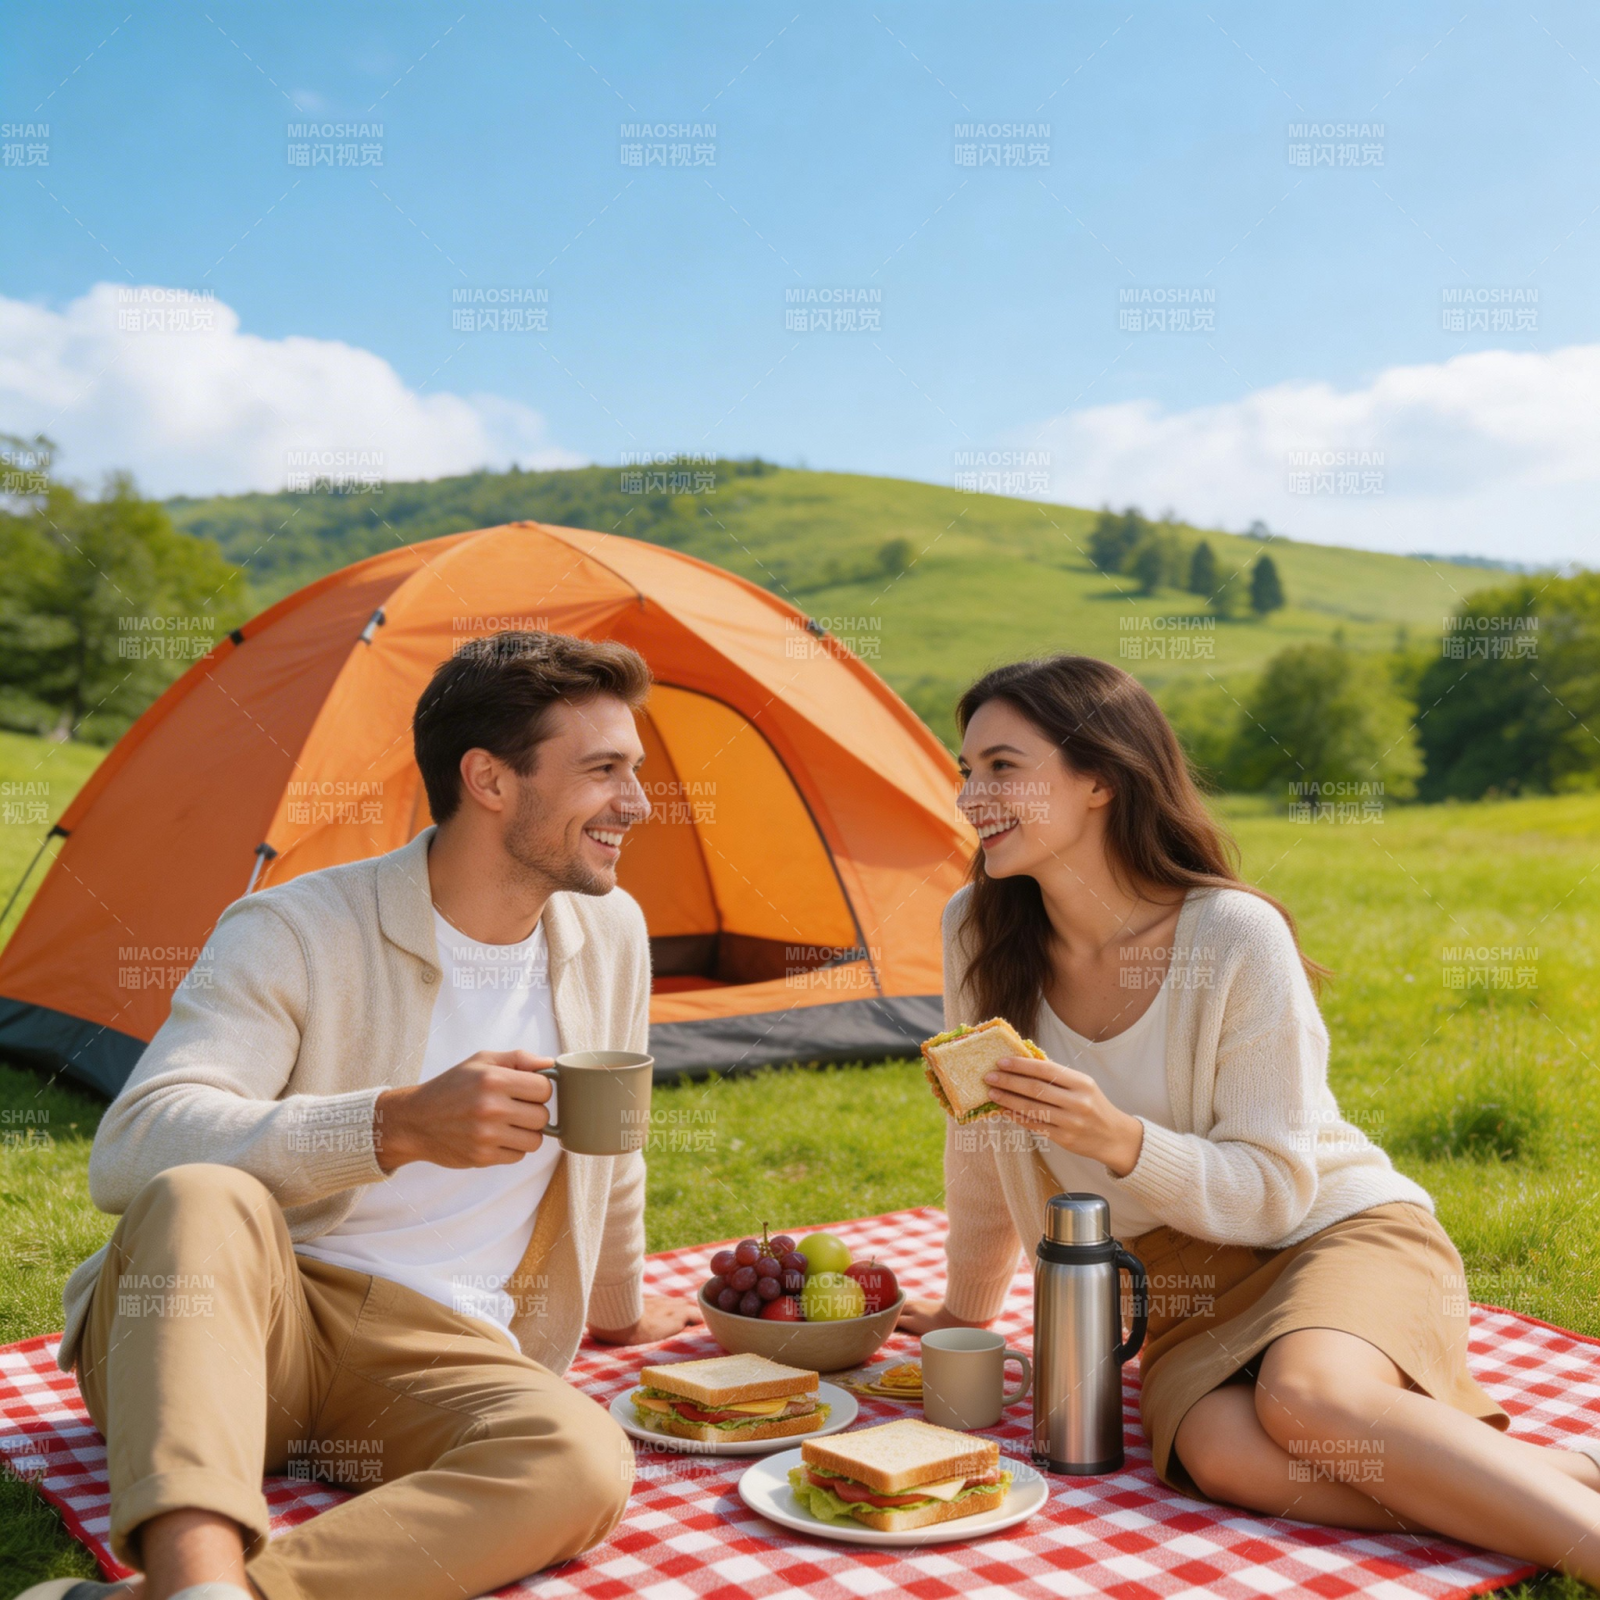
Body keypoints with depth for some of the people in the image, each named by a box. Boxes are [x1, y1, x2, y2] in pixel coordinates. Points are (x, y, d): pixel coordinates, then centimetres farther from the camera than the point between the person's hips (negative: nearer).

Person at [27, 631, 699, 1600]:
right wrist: (400, 1125, -33)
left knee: (584, 1466, -31)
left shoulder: (611, 933, 6)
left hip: (437, 1350, 3)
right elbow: (129, 1148, -23)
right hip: (218, 1325, -3)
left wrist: (621, 1308, 35)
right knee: (203, 1199, -37)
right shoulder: (297, 932, -10)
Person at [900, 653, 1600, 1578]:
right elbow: (983, 1138, 9)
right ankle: (1511, 1494, -15)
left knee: (1304, 1398, -38)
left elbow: (1276, 1190, -15)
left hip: (1340, 1230, -3)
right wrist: (968, 1309, 20)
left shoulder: (1237, 936, -19)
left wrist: (1118, 1140, -33)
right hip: (1186, 1278, 4)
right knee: (1219, 1451, -31)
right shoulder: (978, 931, -6)